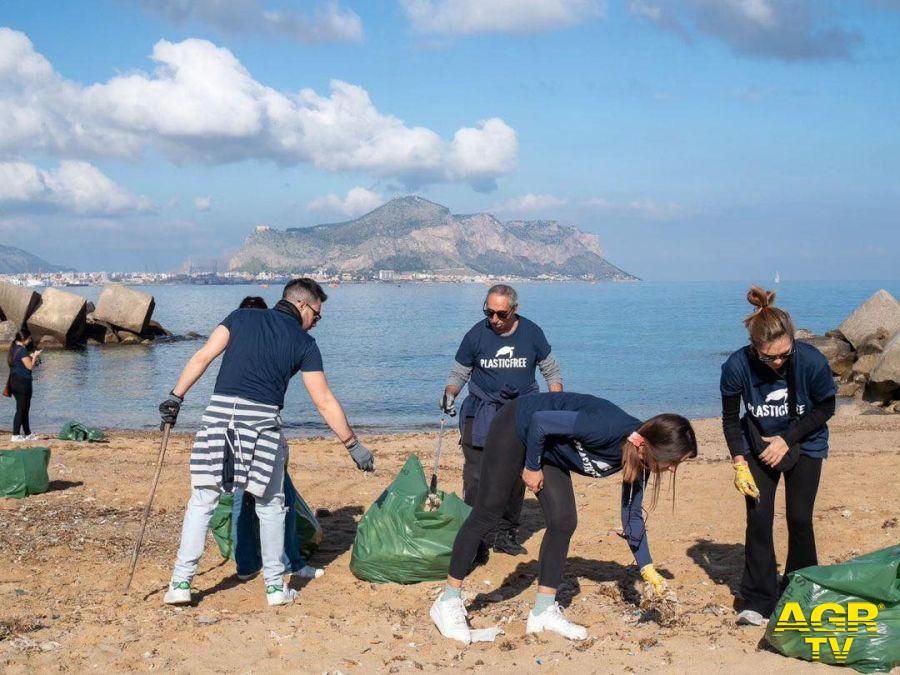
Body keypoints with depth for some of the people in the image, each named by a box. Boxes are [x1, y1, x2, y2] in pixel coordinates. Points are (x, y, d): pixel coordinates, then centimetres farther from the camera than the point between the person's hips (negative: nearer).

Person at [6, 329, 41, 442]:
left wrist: (32, 357, 17)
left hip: (14, 381, 9)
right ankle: (15, 435, -2)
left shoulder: (13, 348, 12)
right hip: (22, 382, -9)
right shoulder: (22, 350, -17)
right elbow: (30, 366, -16)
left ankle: (27, 434, 23)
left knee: (24, 409, 16)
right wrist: (35, 356, -3)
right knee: (21, 409, -3)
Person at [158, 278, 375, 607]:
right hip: (263, 419, -2)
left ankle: (181, 583, 8)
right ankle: (275, 586, 18)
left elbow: (203, 357, 4)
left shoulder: (242, 317, 15)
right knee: (270, 505, 14)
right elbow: (325, 402, 8)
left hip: (220, 411, 2)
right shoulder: (304, 343, 9)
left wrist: (176, 396, 6)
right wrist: (353, 444, 14)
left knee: (202, 500, 10)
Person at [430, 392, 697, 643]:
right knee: (487, 514, -4)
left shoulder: (637, 458, -11)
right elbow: (540, 421, -31)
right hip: (516, 428, -7)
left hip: (548, 448, 8)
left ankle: (543, 612, 6)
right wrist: (532, 467, -18)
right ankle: (448, 602, 6)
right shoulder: (609, 428, -37)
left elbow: (632, 515, 2)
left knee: (563, 522, -2)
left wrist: (647, 568, 0)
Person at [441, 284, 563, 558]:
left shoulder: (531, 333, -1)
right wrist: (450, 394, -14)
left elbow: (552, 372, 10)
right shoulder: (476, 335, -4)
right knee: (476, 479, -12)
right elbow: (458, 373, 6)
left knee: (515, 478, 6)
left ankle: (504, 533, 18)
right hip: (482, 415, -2)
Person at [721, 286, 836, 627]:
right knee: (758, 518, -8)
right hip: (758, 445, 1)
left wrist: (788, 439, -17)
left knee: (799, 519, -3)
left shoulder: (812, 362, -28)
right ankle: (759, 601, 1)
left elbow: (825, 409, -9)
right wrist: (739, 463, -16)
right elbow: (730, 419, -9)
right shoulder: (737, 366, -26)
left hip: (804, 446, 0)